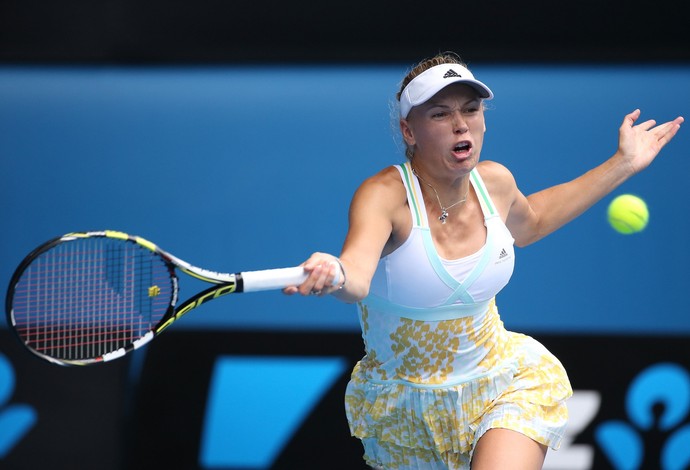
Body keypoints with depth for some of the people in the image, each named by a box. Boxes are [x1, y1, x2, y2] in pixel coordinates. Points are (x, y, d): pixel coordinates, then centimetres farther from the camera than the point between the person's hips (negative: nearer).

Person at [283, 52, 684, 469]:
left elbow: (529, 223, 21)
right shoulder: (385, 194, -23)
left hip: (502, 384, 2)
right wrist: (336, 275, -69)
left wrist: (623, 164, 20)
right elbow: (357, 275, -43)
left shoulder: (494, 181, -5)